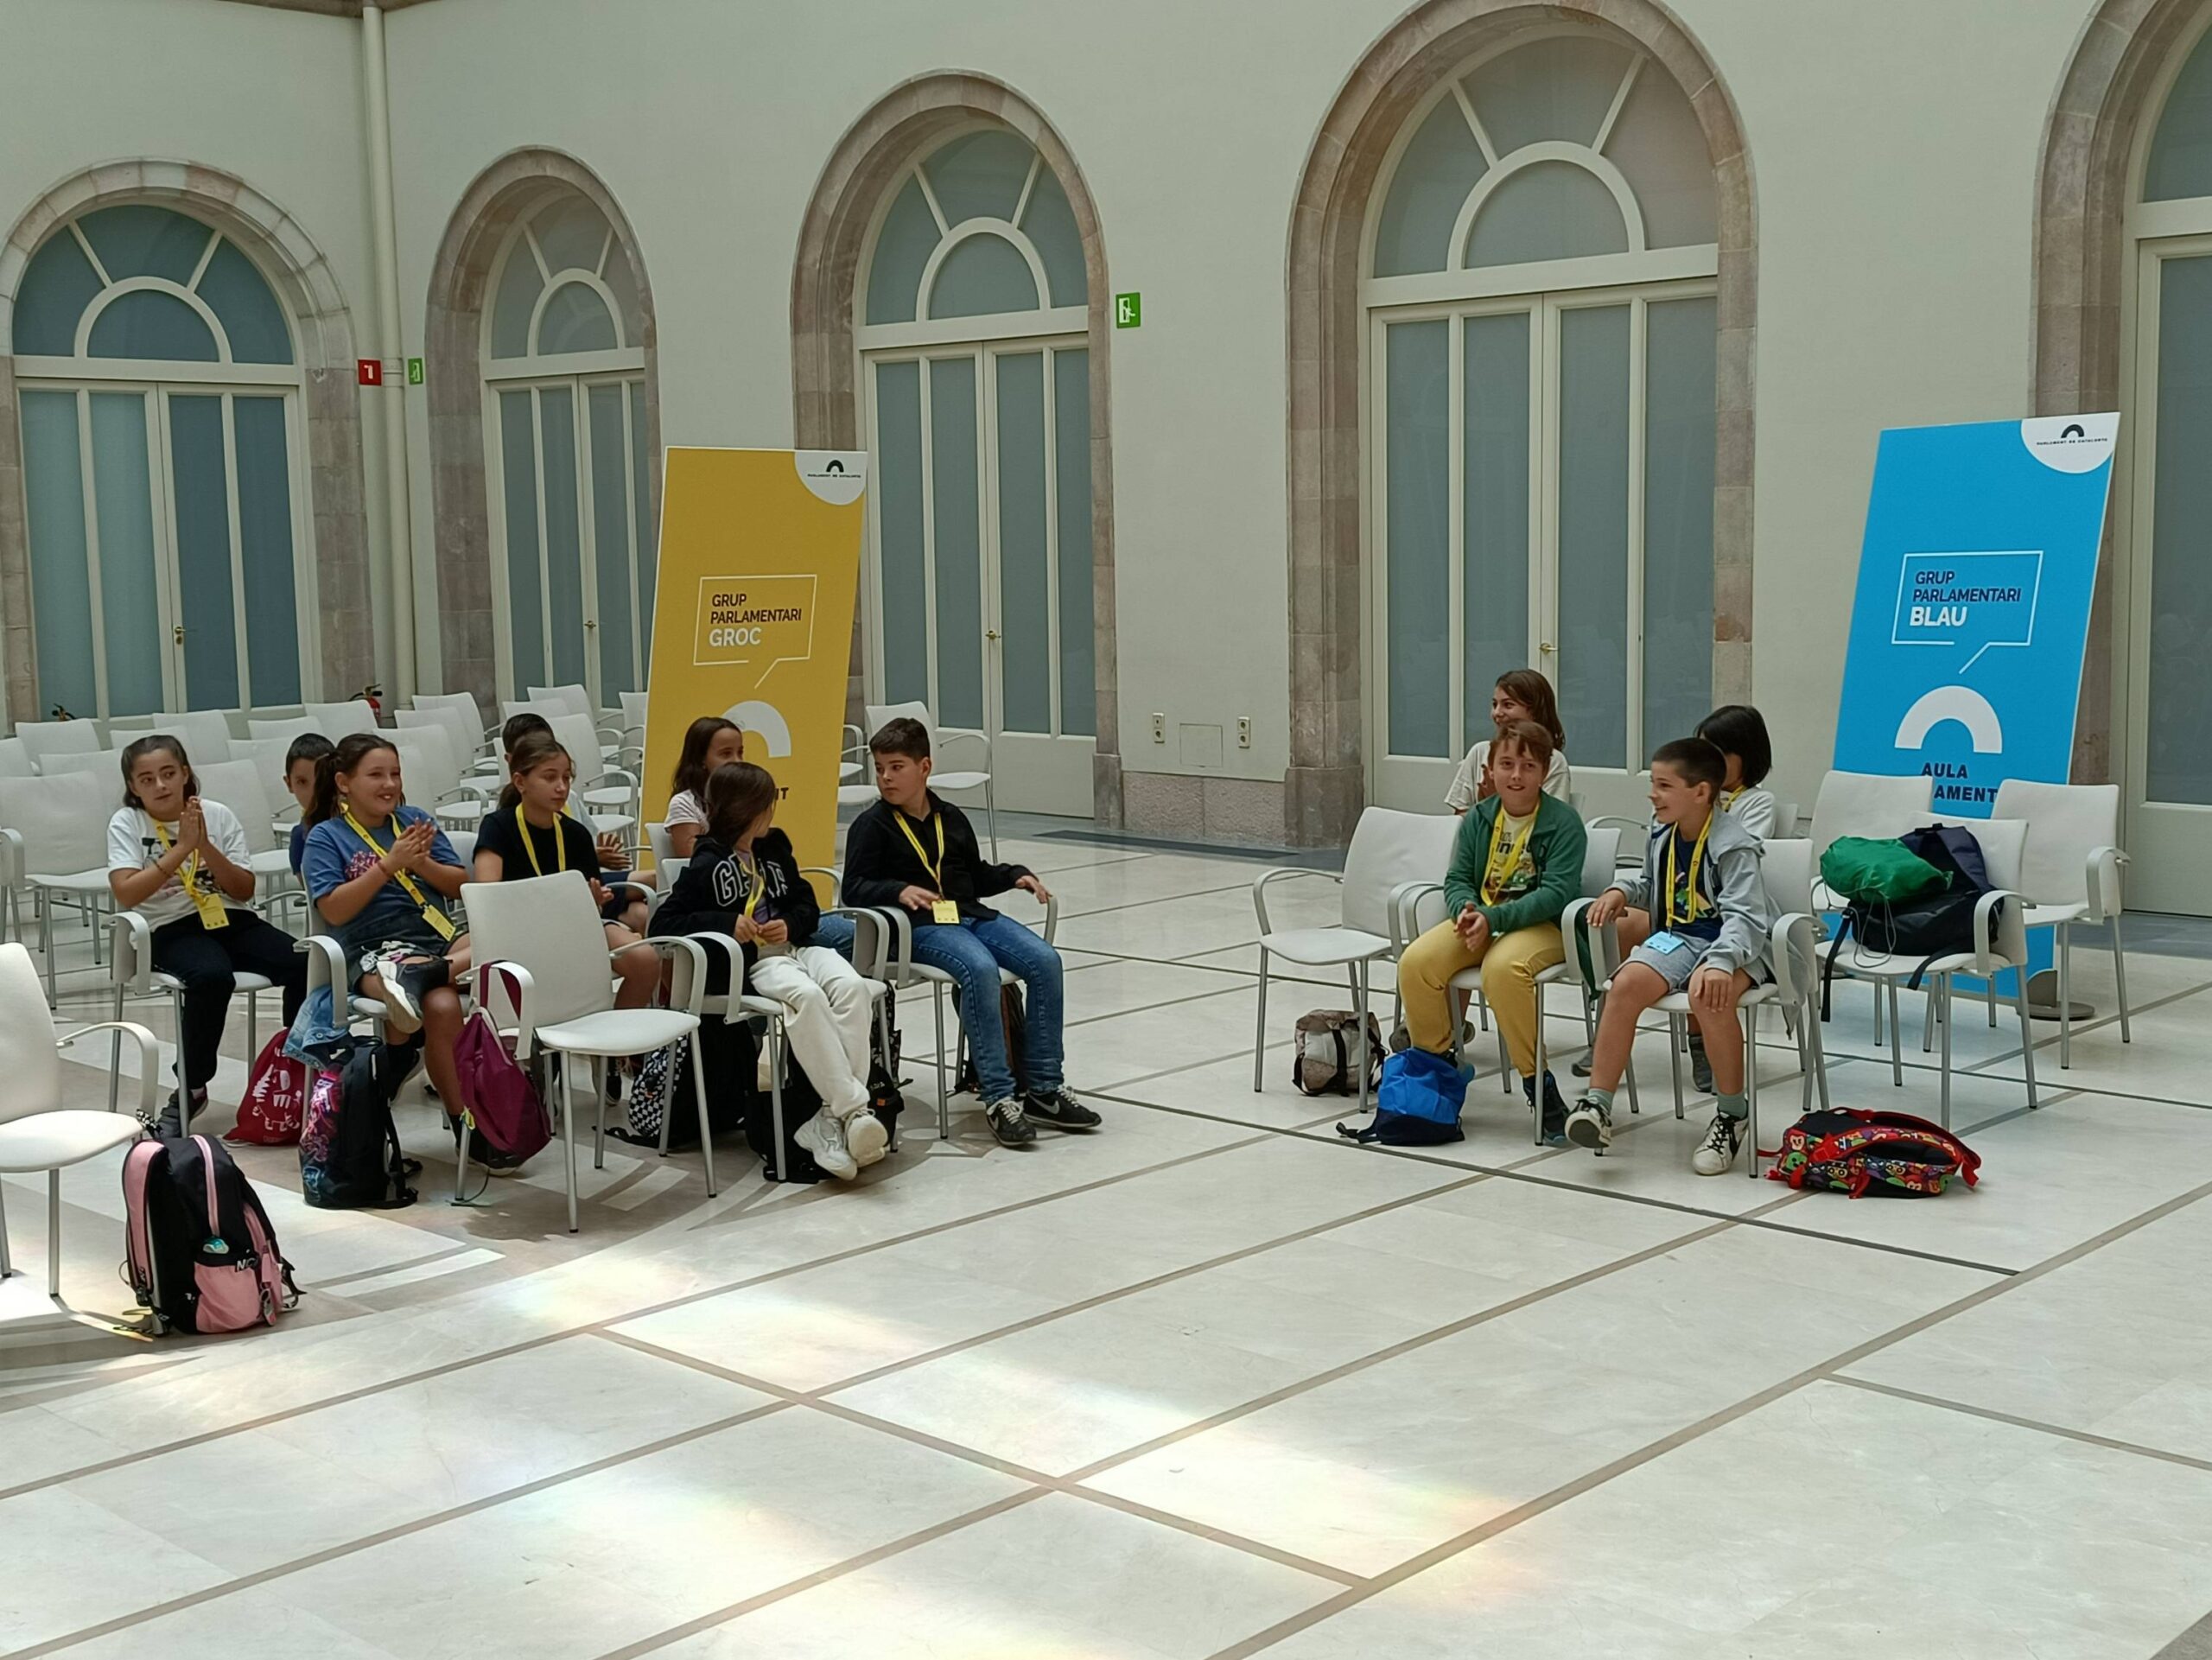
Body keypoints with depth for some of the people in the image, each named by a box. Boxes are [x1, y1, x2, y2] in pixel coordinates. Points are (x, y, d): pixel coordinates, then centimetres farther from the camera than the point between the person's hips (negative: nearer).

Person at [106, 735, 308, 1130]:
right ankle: (191, 1088, -15)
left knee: (306, 964, -22)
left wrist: (205, 847, -13)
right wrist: (181, 848, -18)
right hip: (171, 929, -3)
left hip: (231, 919, 3)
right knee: (212, 976, -37)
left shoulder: (218, 815, 5)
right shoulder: (126, 823, 0)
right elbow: (125, 893, -14)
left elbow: (244, 890, 1)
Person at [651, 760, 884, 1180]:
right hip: (748, 963, -5)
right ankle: (853, 1111, -38)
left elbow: (808, 905, 23)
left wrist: (789, 923, -1)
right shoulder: (707, 864, 1)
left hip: (794, 947, 5)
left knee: (852, 987, -28)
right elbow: (663, 923, -4)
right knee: (807, 996, -37)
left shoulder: (775, 847, 18)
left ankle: (835, 1115, -32)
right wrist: (726, 923, -15)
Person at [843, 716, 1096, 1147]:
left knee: (1045, 961, -17)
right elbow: (854, 888, -4)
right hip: (922, 928, -6)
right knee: (981, 970, -36)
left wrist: (1016, 876, 12)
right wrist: (900, 891, -21)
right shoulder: (871, 826, 3)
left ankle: (1045, 1088, -11)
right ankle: (999, 1099, -33)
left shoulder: (952, 819, 19)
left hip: (971, 914, 6)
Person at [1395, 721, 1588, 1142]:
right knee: (1416, 962, -20)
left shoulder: (1564, 822, -8)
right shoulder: (1478, 819, 9)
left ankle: (1536, 1080, -21)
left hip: (1543, 926, -5)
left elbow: (1556, 893, -17)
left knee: (1503, 967, -38)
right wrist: (1467, 910, -17)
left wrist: (1493, 918, -27)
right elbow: (1457, 879, 8)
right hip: (1479, 920, 5)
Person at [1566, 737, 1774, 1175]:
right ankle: (1598, 1104, -23)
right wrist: (1622, 890, 6)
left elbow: (1744, 917, -24)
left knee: (1710, 996, -38)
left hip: (1733, 946, -6)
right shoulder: (1662, 835, 8)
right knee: (1626, 984, -25)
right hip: (1679, 937, 6)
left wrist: (1719, 962, -42)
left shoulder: (1734, 847, -14)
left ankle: (1733, 1114, -17)